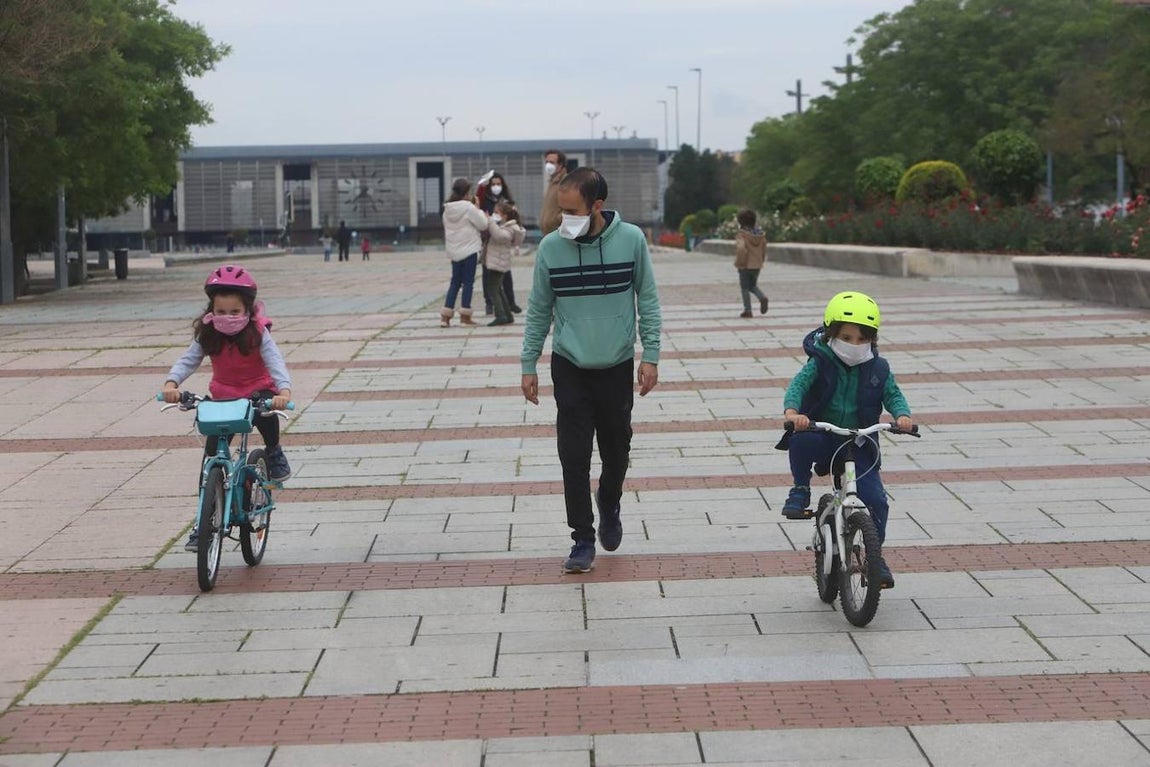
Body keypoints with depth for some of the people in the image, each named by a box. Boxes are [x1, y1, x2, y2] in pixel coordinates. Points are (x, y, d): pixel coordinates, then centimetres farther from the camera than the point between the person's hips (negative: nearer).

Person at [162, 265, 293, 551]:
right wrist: (171, 383, -41)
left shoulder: (258, 333, -18)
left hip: (258, 391, -3)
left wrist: (284, 391, -49)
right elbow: (188, 360, -20)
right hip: (223, 397, 3)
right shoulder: (207, 335, -11)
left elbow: (275, 361, -30)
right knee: (211, 458, -5)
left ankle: (274, 453, -6)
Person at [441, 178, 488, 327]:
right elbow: (483, 225, -9)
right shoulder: (469, 207, -14)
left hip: (454, 251, 6)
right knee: (468, 282, 2)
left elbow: (446, 229, 11)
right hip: (469, 249, -6)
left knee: (455, 281, 13)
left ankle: (445, 316, 8)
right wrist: (478, 210, 1)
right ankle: (465, 316, 3)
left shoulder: (447, 209, 5)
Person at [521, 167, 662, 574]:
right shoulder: (551, 247, -7)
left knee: (616, 451, 13)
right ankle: (583, 540, 5)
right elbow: (539, 310, 3)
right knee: (574, 458, -5)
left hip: (617, 365, 0)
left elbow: (647, 300, 0)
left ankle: (609, 505, 42)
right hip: (569, 368, 0)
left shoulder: (631, 240, -8)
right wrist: (529, 365, 3)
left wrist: (651, 355, -4)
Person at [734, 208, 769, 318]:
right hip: (757, 265, 5)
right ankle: (762, 298, -6)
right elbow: (764, 250, 6)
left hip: (745, 266, -5)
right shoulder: (760, 233, 1)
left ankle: (747, 310, 8)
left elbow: (741, 248, -31)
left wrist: (739, 262, -18)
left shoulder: (741, 234, -17)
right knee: (753, 286, 21)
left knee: (745, 288, 7)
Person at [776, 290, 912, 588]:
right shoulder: (820, 363, -8)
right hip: (822, 438, -2)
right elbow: (798, 385, -20)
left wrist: (902, 415, -26)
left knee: (876, 499, -12)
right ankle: (801, 490, -12)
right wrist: (792, 411, -41)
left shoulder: (877, 369, 1)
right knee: (800, 441, -38)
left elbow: (893, 395, -2)